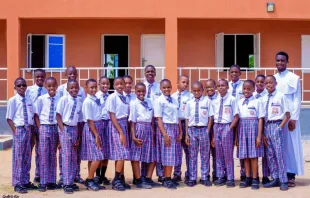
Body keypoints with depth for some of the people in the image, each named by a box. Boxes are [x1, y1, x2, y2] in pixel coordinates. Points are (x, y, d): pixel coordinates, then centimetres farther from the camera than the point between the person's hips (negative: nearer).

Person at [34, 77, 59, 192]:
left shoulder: (59, 100, -1)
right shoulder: (41, 99, -2)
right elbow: (36, 115, 2)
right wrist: (40, 128, -5)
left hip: (55, 128, 1)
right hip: (44, 127, -1)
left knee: (53, 155, 9)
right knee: (43, 155, 0)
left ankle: (52, 181, 15)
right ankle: (43, 182, 4)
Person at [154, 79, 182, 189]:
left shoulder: (174, 100, 12)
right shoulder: (159, 101, -7)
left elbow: (177, 117, 15)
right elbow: (159, 119, -11)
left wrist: (180, 132, 10)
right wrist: (164, 134, -17)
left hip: (175, 128, 6)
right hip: (166, 127, -6)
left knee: (173, 154, 7)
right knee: (168, 155, -5)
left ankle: (167, 179, 15)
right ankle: (167, 180, 2)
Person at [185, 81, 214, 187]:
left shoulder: (207, 101, -1)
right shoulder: (189, 103, 4)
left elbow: (210, 117, 0)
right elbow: (187, 119, 5)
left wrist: (208, 131, -6)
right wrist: (187, 134, 2)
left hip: (203, 129, -1)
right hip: (192, 130, 1)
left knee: (205, 155, 6)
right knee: (192, 155, 6)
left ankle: (204, 177, 16)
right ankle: (192, 178, 13)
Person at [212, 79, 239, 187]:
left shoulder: (231, 99, -7)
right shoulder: (216, 100, 6)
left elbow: (236, 117, -5)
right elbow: (214, 117, 9)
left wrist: (230, 128, -11)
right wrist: (213, 134, 7)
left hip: (227, 127, -5)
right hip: (217, 126, 5)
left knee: (228, 154, 0)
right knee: (219, 154, 9)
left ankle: (230, 178, 8)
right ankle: (220, 177, 17)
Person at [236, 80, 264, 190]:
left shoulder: (257, 102, -2)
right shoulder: (239, 102, 9)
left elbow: (260, 119, -3)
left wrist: (259, 136, -9)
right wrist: (236, 136, 8)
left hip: (253, 127, -4)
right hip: (242, 128, 4)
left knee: (253, 155, -2)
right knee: (245, 155, 6)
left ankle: (255, 179, 7)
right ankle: (248, 178, 16)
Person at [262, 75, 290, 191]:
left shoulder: (280, 96, -6)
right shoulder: (264, 98, 9)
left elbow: (287, 115, -5)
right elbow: (262, 116, 11)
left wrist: (280, 127, -12)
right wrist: (264, 130, 3)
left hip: (277, 125, -6)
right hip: (267, 126, 6)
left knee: (279, 153, -6)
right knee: (270, 154, 9)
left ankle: (283, 181, 0)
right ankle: (275, 179, 18)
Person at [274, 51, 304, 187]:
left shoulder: (294, 78, -1)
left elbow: (297, 100, -4)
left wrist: (293, 118, -11)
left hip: (289, 117, -4)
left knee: (290, 145, -2)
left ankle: (290, 176, 3)